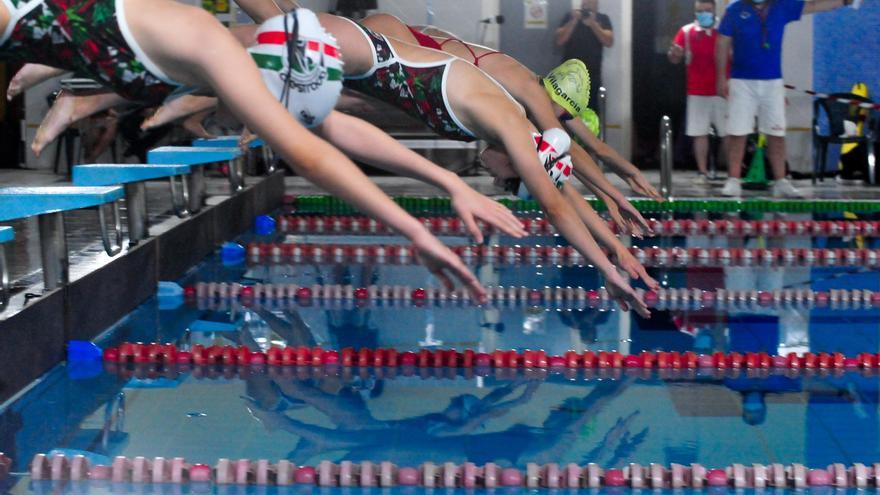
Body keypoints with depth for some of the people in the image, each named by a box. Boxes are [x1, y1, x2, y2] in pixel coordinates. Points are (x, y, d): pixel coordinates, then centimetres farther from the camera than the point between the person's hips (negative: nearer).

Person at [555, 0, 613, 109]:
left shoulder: (603, 19, 7)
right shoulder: (570, 16, 6)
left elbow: (609, 42, -6)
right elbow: (559, 41, -2)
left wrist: (593, 23, -15)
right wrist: (573, 21, -13)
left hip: (592, 74, 0)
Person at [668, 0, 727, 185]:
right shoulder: (686, 32, 2)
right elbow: (675, 59, -1)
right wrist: (675, 53, -24)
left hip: (722, 92, 0)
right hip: (697, 93, 0)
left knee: (729, 133, 2)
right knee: (700, 134, 0)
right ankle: (703, 173, 6)